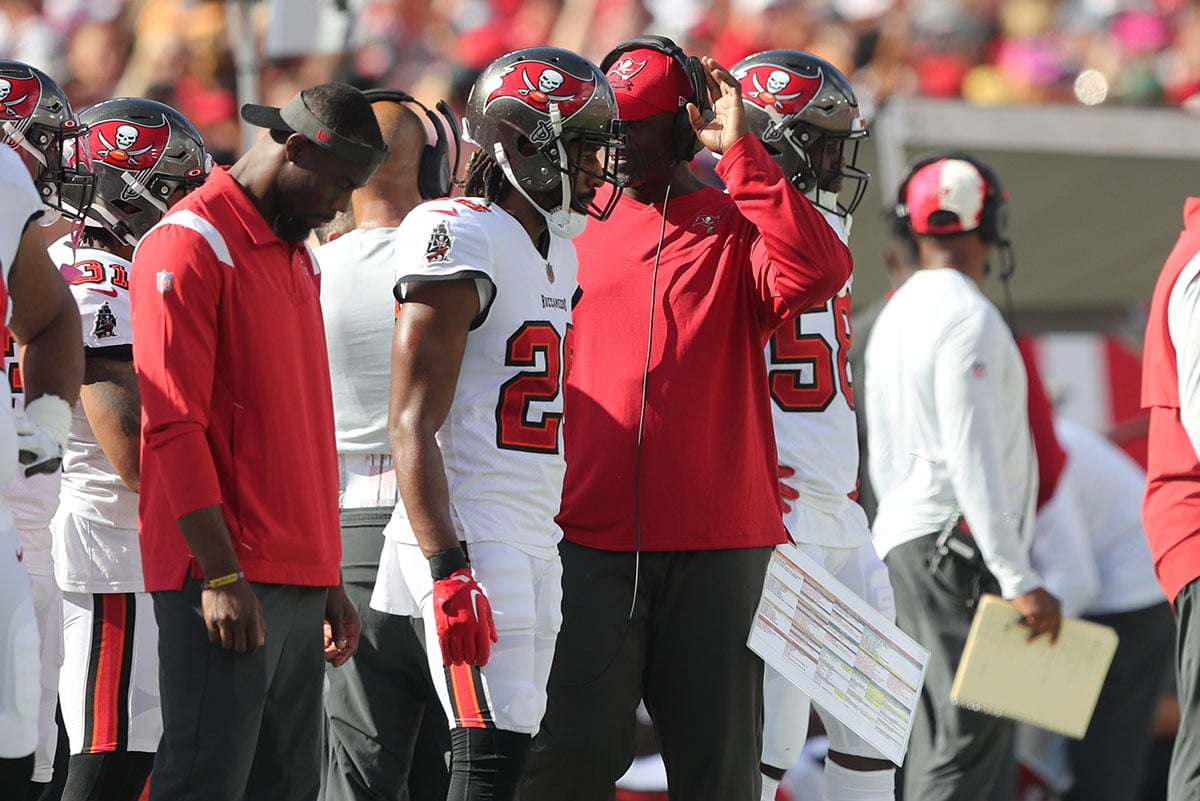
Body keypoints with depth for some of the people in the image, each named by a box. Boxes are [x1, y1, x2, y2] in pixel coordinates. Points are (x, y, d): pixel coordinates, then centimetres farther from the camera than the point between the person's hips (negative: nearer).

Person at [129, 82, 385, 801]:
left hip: (300, 584, 9)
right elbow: (175, 427, -15)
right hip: (229, 584, -9)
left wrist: (329, 578, 22)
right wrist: (222, 575, -20)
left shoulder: (295, 256, 20)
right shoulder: (189, 248, -9)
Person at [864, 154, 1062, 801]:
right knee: (970, 739, -14)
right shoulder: (968, 318, -12)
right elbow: (971, 457, -20)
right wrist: (1019, 579, -23)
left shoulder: (894, 317, 17)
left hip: (900, 537, 10)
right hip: (957, 546, -10)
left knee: (938, 744, 9)